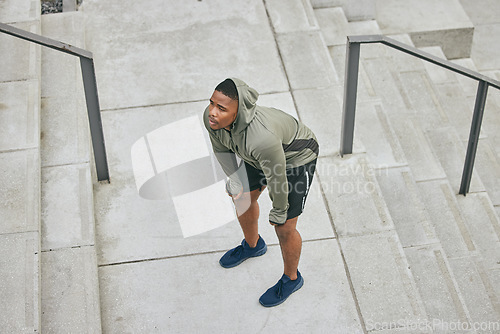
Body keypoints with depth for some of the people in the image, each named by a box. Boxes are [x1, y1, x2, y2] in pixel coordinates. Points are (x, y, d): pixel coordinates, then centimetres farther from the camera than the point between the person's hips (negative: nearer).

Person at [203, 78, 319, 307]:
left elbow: (277, 178, -29)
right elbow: (221, 147, -2)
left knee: (284, 228, 1)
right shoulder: (211, 118, -27)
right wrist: (233, 179, 9)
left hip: (296, 158, -7)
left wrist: (278, 212, -12)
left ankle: (291, 279, 31)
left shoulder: (262, 138, -47)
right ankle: (253, 245, 55)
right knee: (243, 198, 23)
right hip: (257, 156, 7)